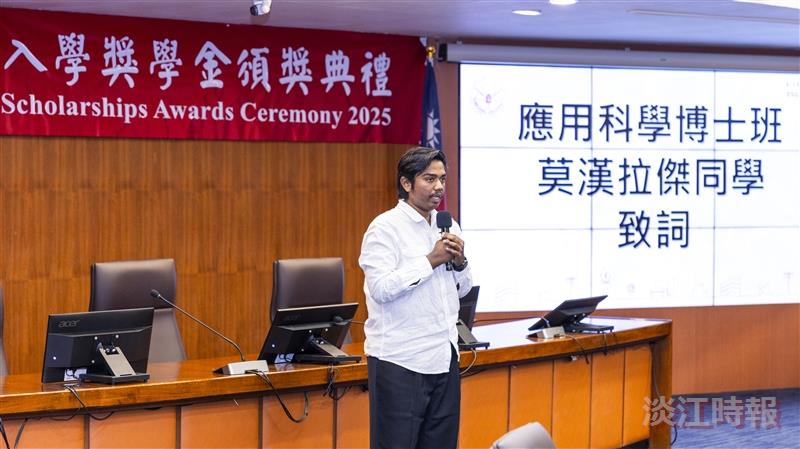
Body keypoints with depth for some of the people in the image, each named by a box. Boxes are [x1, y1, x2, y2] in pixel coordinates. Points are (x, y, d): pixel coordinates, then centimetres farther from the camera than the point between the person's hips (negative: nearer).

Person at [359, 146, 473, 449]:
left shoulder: (448, 227, 12)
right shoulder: (386, 228, -9)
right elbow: (381, 287, -21)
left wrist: (459, 262, -3)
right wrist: (431, 260, -18)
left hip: (443, 356, 7)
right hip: (400, 360, -7)